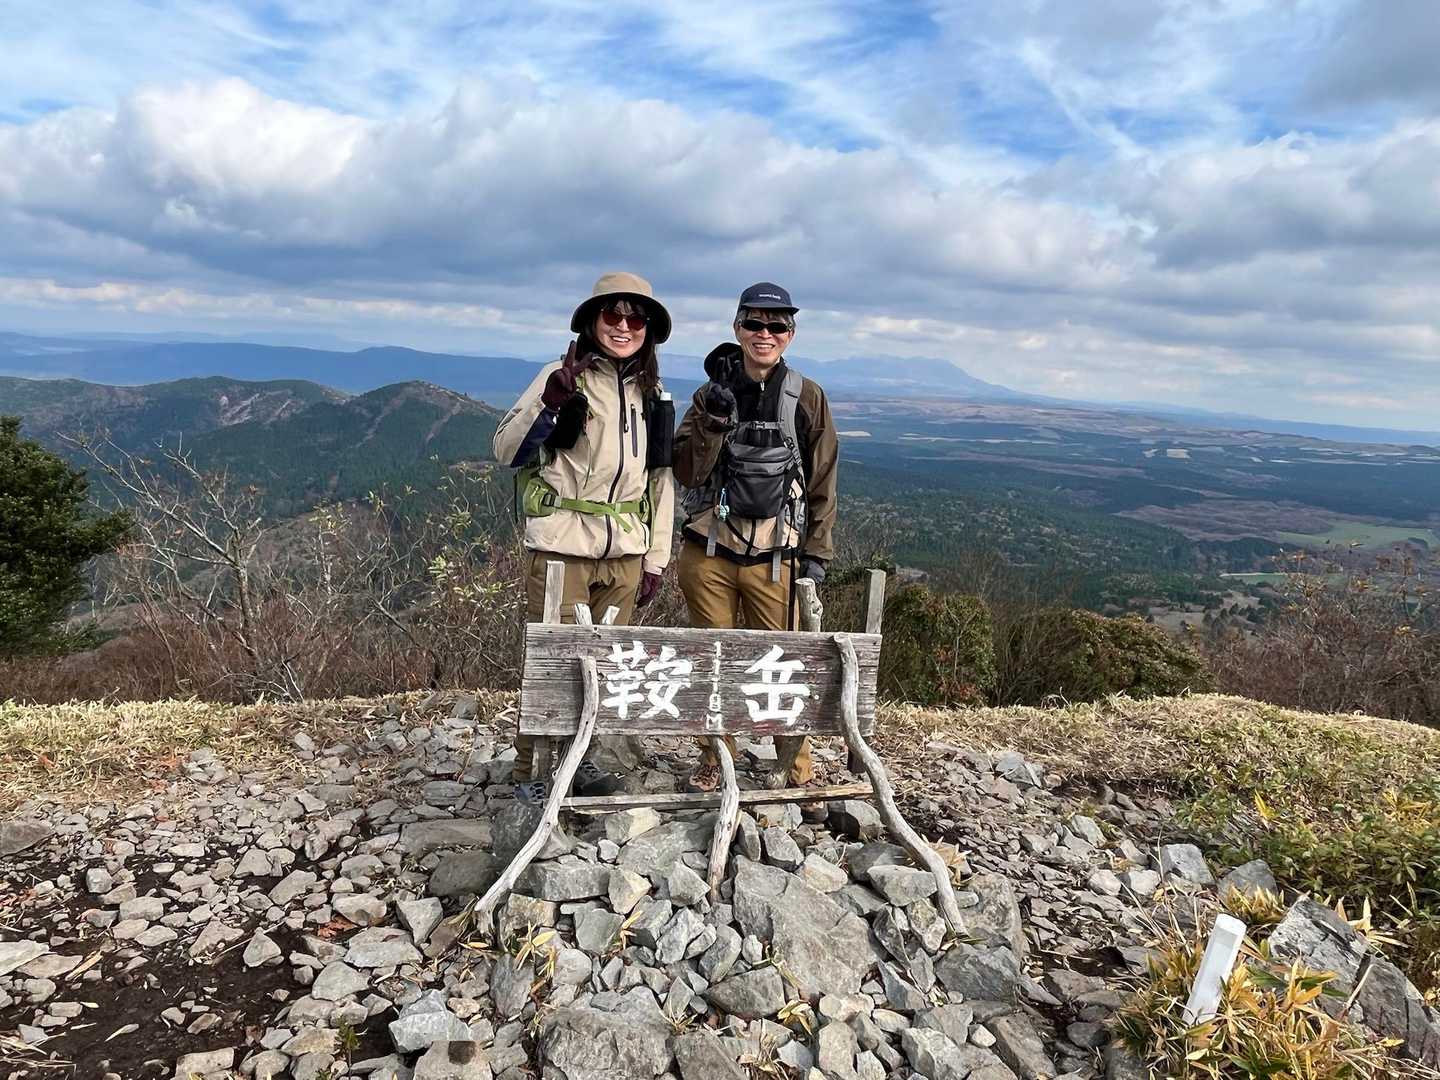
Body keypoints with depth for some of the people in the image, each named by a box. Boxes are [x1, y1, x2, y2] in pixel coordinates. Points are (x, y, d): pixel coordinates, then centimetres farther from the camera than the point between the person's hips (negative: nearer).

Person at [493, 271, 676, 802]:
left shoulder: (652, 393, 14)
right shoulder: (563, 376, -2)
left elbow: (660, 479, 16)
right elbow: (506, 451, -5)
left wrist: (656, 559, 12)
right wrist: (548, 402, -21)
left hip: (625, 553, 5)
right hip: (562, 546, -5)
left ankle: (578, 755, 28)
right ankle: (532, 769, 14)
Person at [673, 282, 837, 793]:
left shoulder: (807, 398, 3)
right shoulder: (712, 395, 6)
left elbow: (822, 483, 7)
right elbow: (686, 472, -2)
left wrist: (816, 553, 3)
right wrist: (714, 419, -16)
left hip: (775, 554, -1)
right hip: (709, 549, 2)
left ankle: (795, 766, 15)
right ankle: (714, 759, 25)